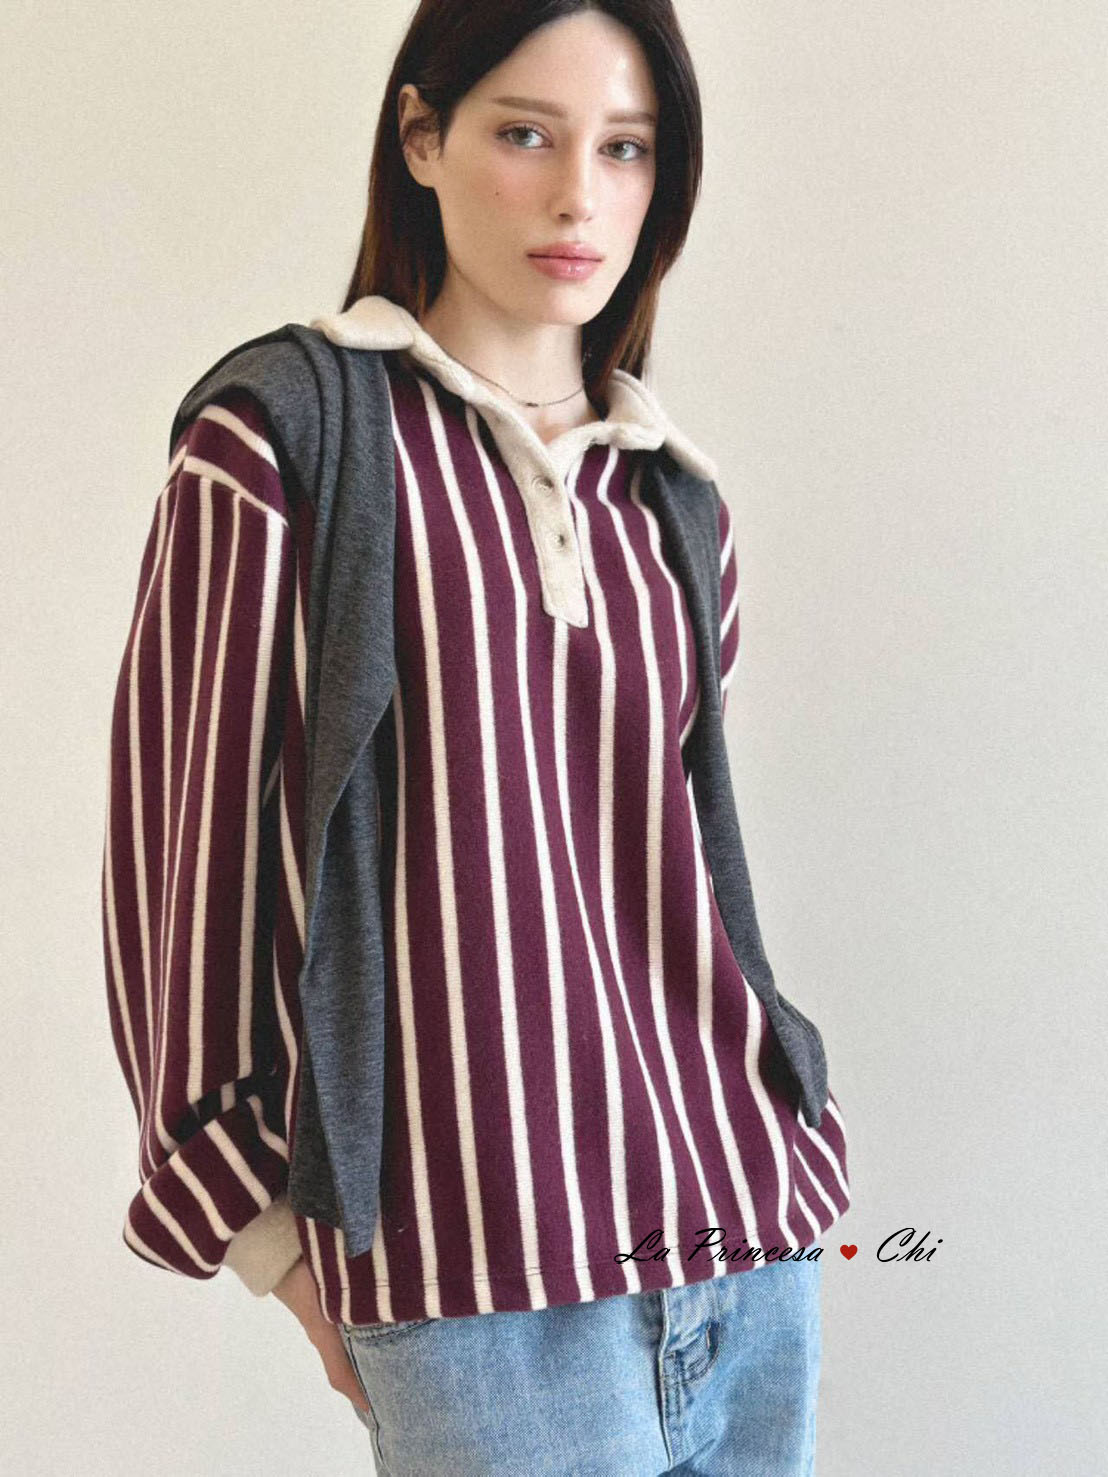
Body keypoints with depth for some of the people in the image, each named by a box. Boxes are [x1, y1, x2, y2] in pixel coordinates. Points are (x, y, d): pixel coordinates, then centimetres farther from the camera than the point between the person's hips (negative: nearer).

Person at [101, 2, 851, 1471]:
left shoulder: (676, 498, 11)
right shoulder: (282, 452, -5)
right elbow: (179, 858, -2)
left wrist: (782, 1152, 15)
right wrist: (274, 1246, 1)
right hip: (482, 1295, -5)